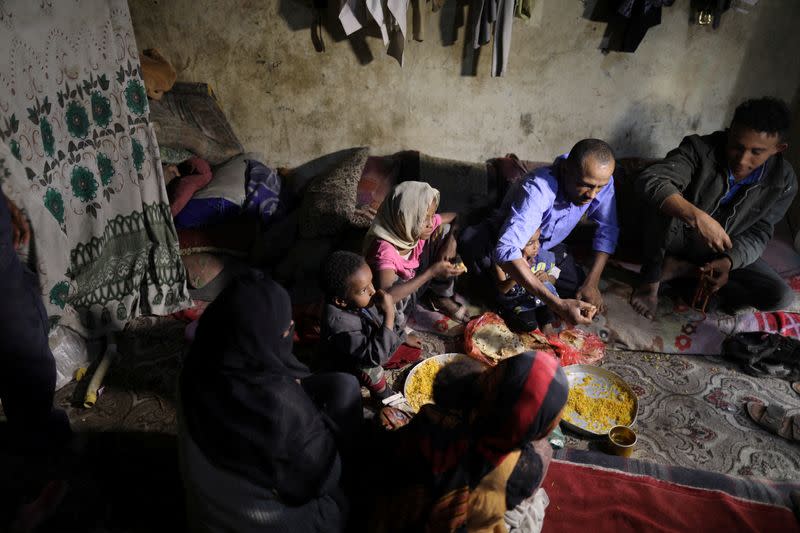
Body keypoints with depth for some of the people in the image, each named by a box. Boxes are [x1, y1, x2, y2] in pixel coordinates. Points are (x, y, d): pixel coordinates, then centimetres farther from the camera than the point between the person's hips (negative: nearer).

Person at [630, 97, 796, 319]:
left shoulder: (784, 182, -12)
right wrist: (697, 217, -53)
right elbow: (649, 181, -40)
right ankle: (651, 282, -18)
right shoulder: (701, 149, -24)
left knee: (780, 296, -18)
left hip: (725, 251, 4)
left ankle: (682, 269, -10)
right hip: (676, 235, -3)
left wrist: (729, 261, -27)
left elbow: (758, 234, -6)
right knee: (663, 205, -36)